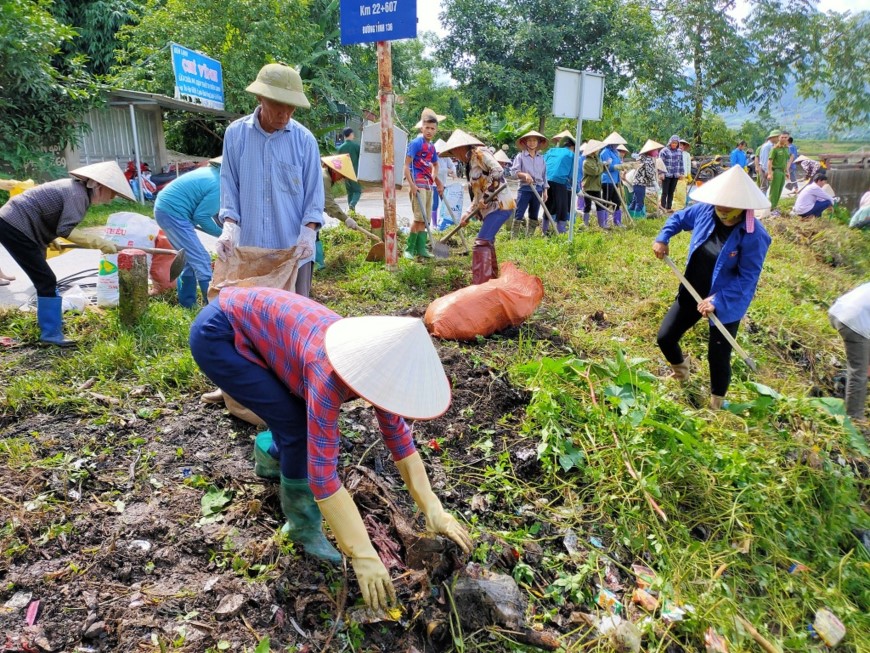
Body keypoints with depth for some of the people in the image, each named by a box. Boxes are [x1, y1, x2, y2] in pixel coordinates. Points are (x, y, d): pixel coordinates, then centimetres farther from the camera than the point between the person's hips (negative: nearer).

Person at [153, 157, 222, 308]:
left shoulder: (213, 171, 10)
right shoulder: (219, 186, -19)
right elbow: (201, 216, -15)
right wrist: (222, 233, -2)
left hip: (167, 208, 10)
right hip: (173, 213, -10)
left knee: (190, 259, 16)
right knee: (201, 260, -8)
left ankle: (186, 303, 23)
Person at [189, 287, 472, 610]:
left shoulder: (375, 358, -13)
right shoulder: (331, 372, -35)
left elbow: (400, 438, -5)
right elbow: (323, 473, -33)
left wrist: (433, 509, -10)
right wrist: (363, 555, -30)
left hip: (253, 324, 7)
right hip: (216, 335, -7)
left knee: (307, 419, 10)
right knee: (298, 426, -13)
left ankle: (271, 455, 40)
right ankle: (303, 525, 8)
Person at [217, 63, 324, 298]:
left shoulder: (304, 140, -2)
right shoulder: (235, 133, 1)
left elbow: (314, 191, 0)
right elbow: (229, 185, 5)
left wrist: (308, 232, -13)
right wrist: (229, 226, -8)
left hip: (293, 249, -1)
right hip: (250, 247, 1)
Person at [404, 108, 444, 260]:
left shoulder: (432, 147, 14)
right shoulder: (416, 143, -8)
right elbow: (406, 165, -13)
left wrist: (437, 181, 24)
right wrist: (411, 184, -21)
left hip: (428, 185, 8)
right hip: (418, 185, -8)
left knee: (425, 218, 8)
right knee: (419, 217, -13)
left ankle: (421, 248, 14)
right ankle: (409, 249, -5)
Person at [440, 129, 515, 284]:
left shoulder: (479, 153, -7)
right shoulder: (471, 163, 20)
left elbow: (498, 170, -22)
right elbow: (478, 194, 21)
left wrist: (486, 195, -20)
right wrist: (468, 213, 15)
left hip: (500, 205, -10)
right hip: (491, 207, 10)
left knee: (481, 243, -15)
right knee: (487, 241, 21)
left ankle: (480, 284, -15)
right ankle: (491, 278, 34)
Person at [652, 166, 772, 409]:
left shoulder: (754, 236, -24)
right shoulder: (705, 210, -10)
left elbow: (747, 278, -22)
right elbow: (678, 218, 11)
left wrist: (717, 301, -28)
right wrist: (662, 238, -6)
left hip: (726, 303, -5)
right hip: (692, 292, 5)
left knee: (718, 356, 4)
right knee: (665, 338, 9)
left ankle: (717, 404, 32)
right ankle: (680, 372, 44)